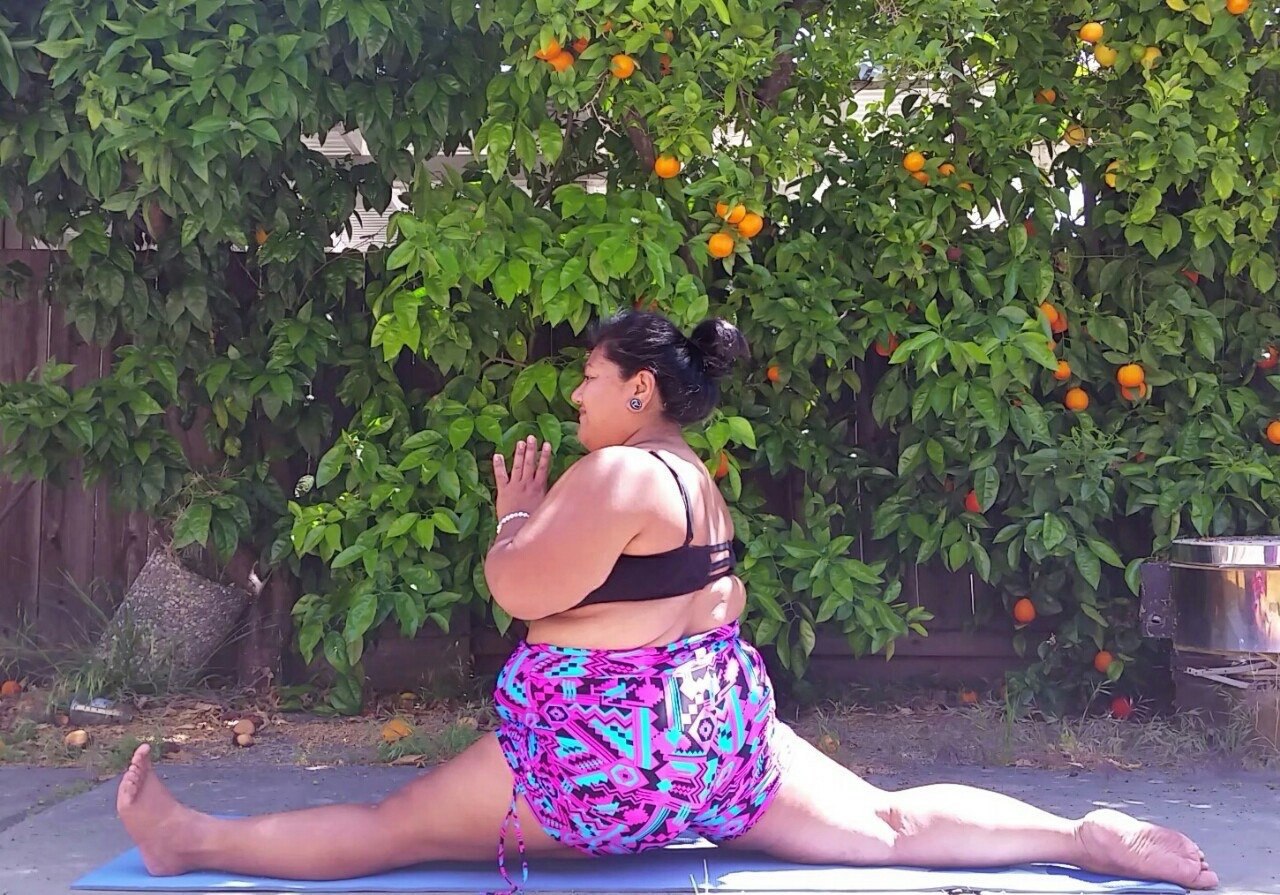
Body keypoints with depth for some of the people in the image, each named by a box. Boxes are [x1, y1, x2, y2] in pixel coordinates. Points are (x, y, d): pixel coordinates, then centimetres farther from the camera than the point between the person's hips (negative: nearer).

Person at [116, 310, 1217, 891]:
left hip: (612, 747, -8)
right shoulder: (696, 478, 13)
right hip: (718, 726, 9)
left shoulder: (616, 474, -18)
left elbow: (516, 590, -17)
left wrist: (516, 516, 1)